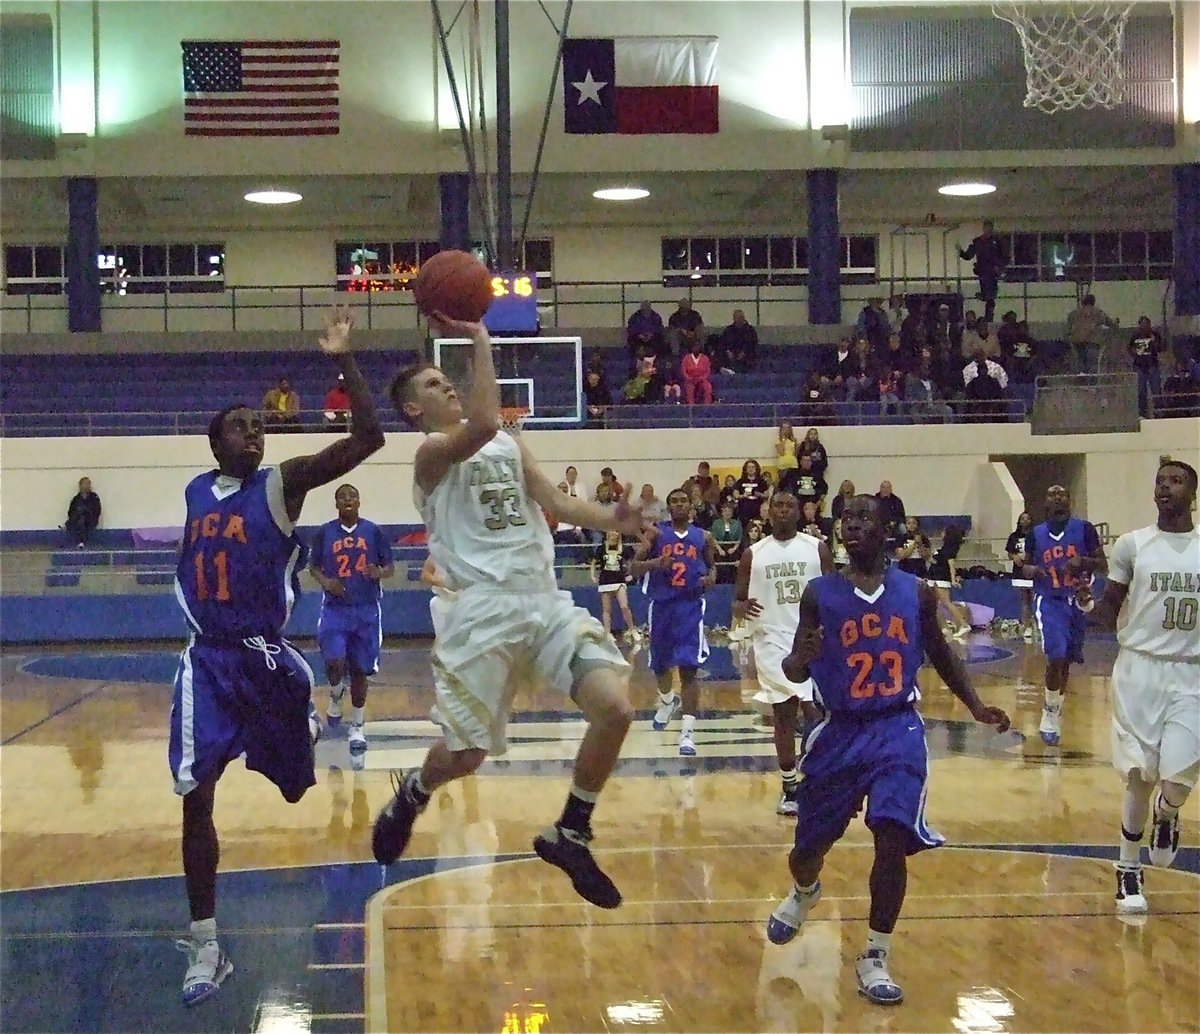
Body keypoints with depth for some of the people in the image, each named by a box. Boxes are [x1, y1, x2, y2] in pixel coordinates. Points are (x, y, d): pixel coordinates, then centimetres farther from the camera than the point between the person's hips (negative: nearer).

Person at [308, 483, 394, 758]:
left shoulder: (373, 531, 0)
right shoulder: (324, 533, 1)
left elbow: (390, 567, 5)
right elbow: (313, 567, 10)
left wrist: (380, 573, -18)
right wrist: (325, 582, -11)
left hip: (367, 610, 1)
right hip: (335, 608, -1)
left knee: (359, 669, 7)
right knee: (334, 662, -19)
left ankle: (357, 727, 22)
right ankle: (336, 697, 16)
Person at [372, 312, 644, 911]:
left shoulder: (511, 447, 20)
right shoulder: (433, 453, -4)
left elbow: (555, 503, 12)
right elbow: (481, 427, -25)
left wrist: (610, 521, -6)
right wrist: (479, 342, -21)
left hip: (547, 601, 6)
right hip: (483, 611, -6)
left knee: (616, 708, -12)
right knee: (466, 754, -1)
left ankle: (570, 837, 5)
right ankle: (410, 796, 36)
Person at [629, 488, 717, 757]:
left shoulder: (703, 537, 6)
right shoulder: (655, 533, 0)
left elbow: (712, 565, 22)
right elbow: (633, 568, -7)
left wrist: (711, 577, -1)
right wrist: (655, 563, -27)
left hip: (690, 606, -1)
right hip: (661, 604, 1)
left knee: (688, 668, -13)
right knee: (660, 664, 18)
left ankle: (688, 731, -17)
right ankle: (668, 702, 51)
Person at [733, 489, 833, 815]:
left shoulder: (817, 548, 2)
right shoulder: (753, 554, 4)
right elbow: (737, 601, 7)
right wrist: (742, 609, -16)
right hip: (773, 641, 1)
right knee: (783, 713, 3)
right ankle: (789, 788, 12)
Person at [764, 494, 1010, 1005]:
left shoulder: (917, 592, 0)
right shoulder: (820, 593, -5)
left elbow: (939, 653, 16)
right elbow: (795, 671, -3)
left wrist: (975, 706, 8)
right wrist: (798, 659, -27)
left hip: (897, 730, 0)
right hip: (840, 731, 0)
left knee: (893, 839, -17)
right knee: (811, 844, 10)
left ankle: (875, 957, -2)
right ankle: (804, 893, 49)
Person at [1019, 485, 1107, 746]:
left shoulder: (1084, 529, -2)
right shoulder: (1035, 534, 3)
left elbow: (1103, 567, -2)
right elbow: (1026, 568, 13)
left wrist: (1083, 561, -21)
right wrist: (1030, 570, -10)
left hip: (1077, 601, 1)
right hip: (1049, 602, -1)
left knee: (1066, 661, 10)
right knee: (1055, 657, -17)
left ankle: (1054, 711, 27)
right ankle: (1051, 713, 0)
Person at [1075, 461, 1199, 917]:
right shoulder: (1132, 545, 1)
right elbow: (1108, 616, 5)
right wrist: (1087, 603, -15)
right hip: (1140, 669, 0)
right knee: (1140, 778, -1)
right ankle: (1128, 871, 19)